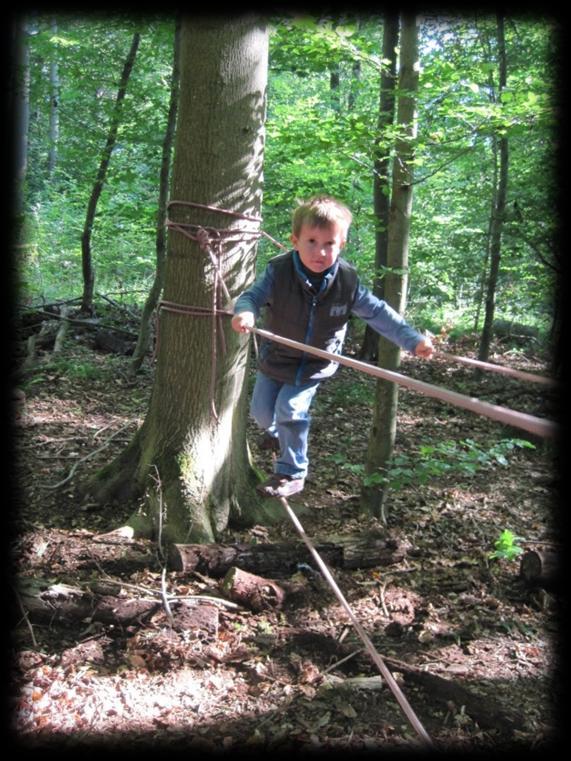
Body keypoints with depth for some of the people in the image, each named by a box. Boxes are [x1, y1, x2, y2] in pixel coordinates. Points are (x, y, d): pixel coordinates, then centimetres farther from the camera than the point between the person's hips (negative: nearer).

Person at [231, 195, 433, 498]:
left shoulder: (347, 281, -20)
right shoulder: (278, 271, -25)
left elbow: (378, 312, -13)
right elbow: (253, 295, -26)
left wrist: (412, 339, -19)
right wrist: (245, 312, -51)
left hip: (315, 363, -2)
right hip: (275, 356, 2)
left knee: (291, 410, -14)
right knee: (261, 409, 15)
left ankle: (291, 473, 6)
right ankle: (275, 433, 53)